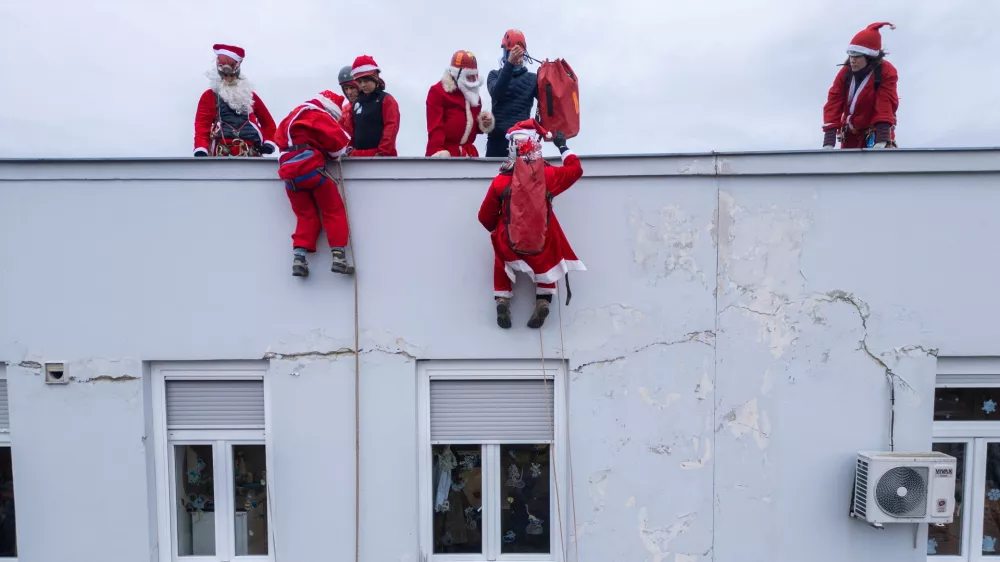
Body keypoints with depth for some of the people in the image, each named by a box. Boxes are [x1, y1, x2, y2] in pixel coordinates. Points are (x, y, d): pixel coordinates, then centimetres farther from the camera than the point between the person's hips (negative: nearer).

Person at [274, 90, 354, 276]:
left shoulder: (293, 116, 29)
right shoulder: (318, 115, 4)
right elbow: (339, 139, -6)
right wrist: (336, 152, 18)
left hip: (289, 172, 7)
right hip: (310, 167, -7)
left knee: (306, 215, 12)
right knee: (334, 211, 2)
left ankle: (298, 258, -3)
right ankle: (338, 257, -6)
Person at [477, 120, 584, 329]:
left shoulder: (500, 181, -10)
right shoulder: (548, 175, -10)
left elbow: (485, 217, 0)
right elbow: (575, 169, 10)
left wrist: (497, 230, 20)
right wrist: (562, 146, 23)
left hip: (509, 244, 0)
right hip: (542, 245, 1)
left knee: (500, 254, 33)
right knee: (546, 258, 34)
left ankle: (502, 299, 16)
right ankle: (543, 299, 18)